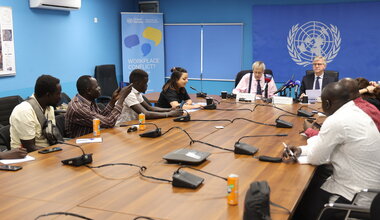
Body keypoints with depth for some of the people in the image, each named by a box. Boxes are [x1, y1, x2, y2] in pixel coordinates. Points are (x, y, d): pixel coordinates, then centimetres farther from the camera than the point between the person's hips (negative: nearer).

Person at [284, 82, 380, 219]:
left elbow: (315, 159, -14)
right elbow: (326, 147, 13)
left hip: (354, 197, -9)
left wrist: (313, 139, 5)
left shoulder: (336, 121, -25)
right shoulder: (356, 112, 5)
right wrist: (301, 150, 3)